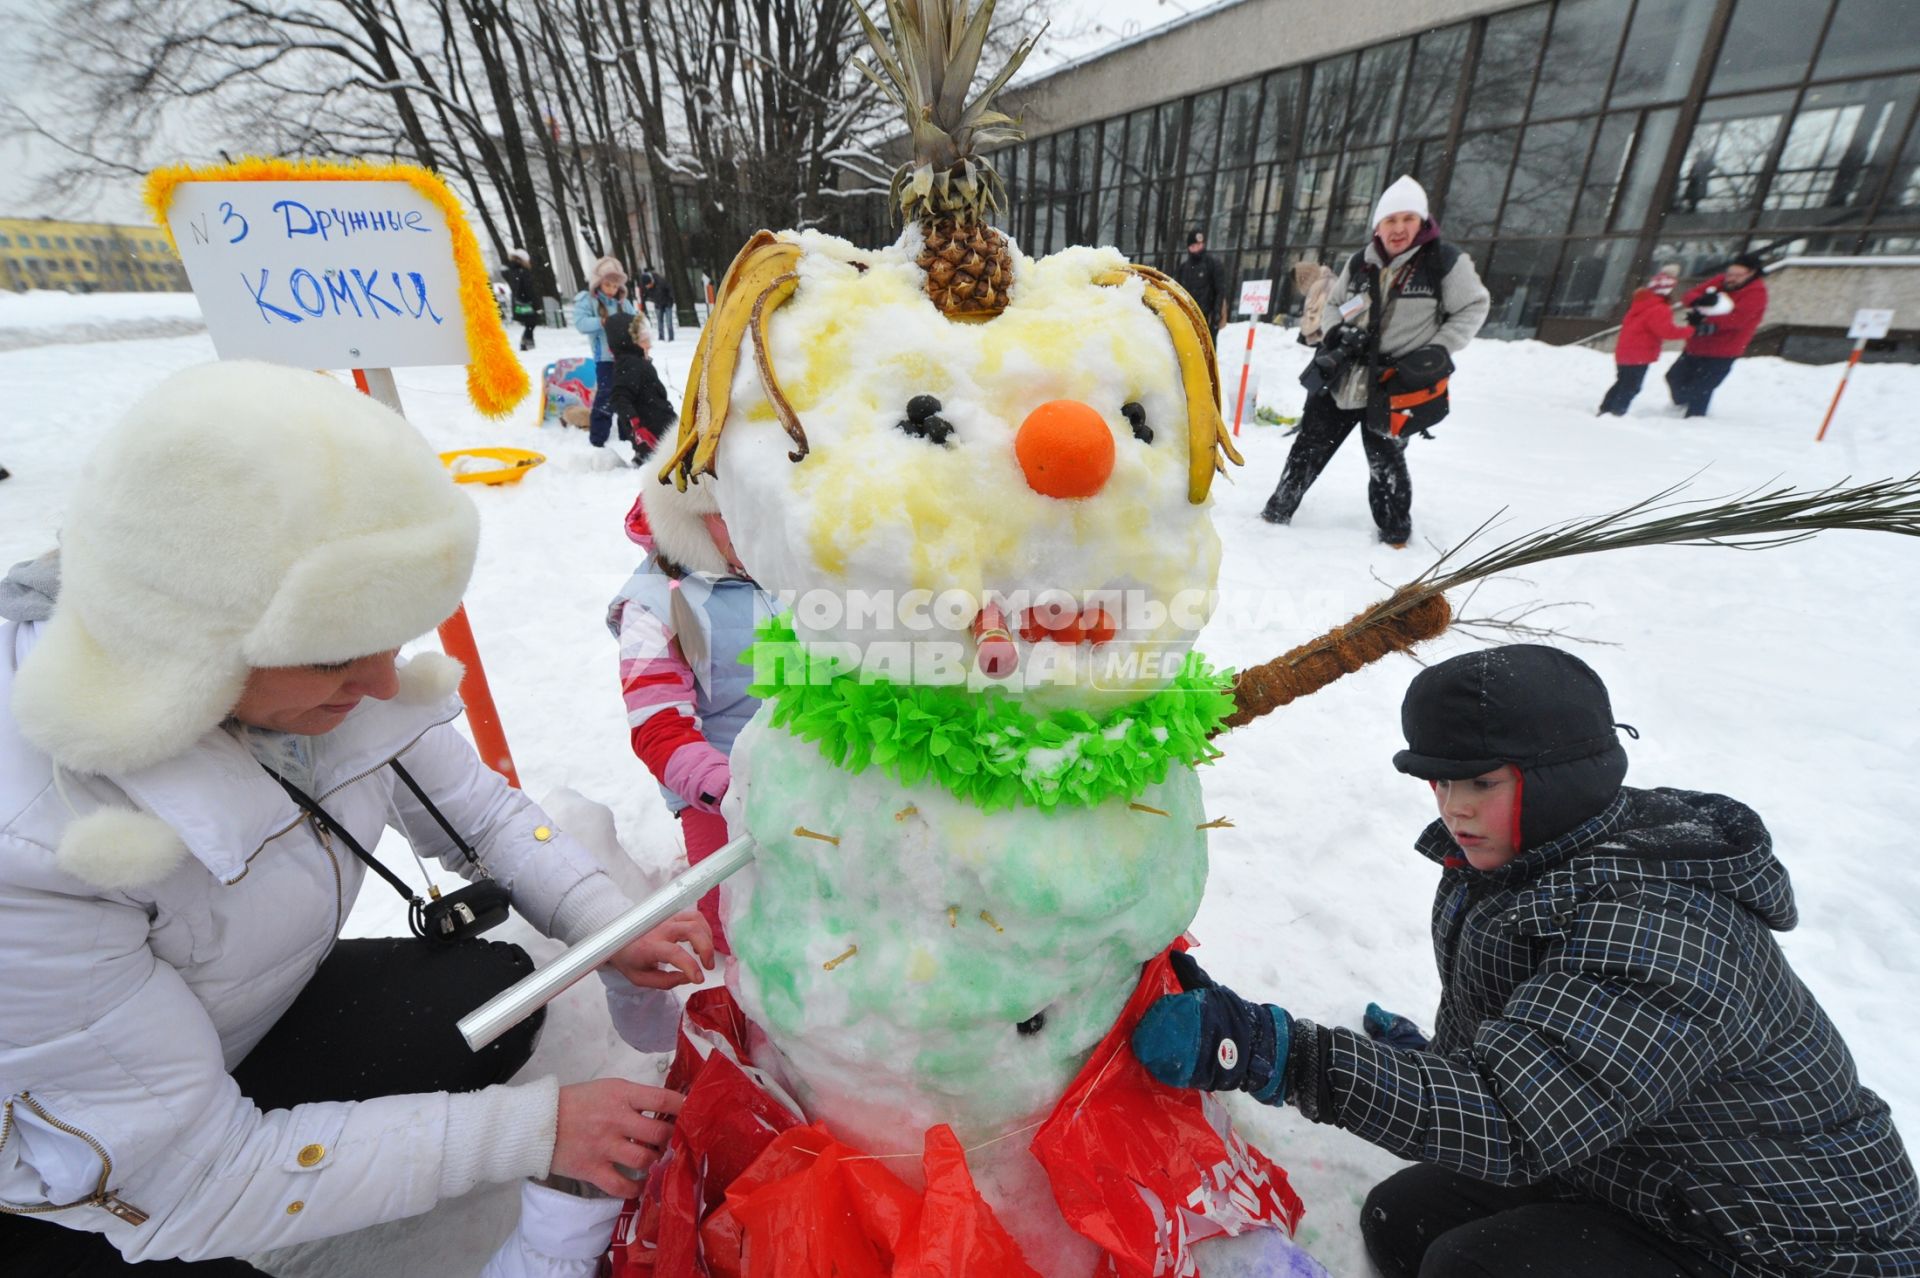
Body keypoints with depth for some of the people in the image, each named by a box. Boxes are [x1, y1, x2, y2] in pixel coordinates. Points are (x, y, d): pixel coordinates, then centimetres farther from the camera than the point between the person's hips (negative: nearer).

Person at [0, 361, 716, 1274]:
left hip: (257, 1015, 6)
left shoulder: (318, 642, -20)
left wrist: (609, 928, -22)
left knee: (490, 987, -14)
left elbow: (478, 808, -7)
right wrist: (533, 1128, -26)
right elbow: (187, 1183, -26)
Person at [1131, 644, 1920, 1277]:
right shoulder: (1512, 868, -6)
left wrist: (1265, 1052, -49)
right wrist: (1423, 1059, -16)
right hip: (1629, 1176, 8)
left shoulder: (1660, 926, -33)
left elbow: (1512, 1124, -41)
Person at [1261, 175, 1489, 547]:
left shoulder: (1447, 262, -8)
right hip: (1340, 376, 3)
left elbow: (1473, 308, 0)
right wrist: (1338, 332, -5)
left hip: (1395, 383, -3)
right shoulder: (1359, 263, 2)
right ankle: (1279, 509, 20)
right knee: (1309, 445, 7)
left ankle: (1395, 530, 25)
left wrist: (1437, 354, -11)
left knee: (1385, 459, 6)